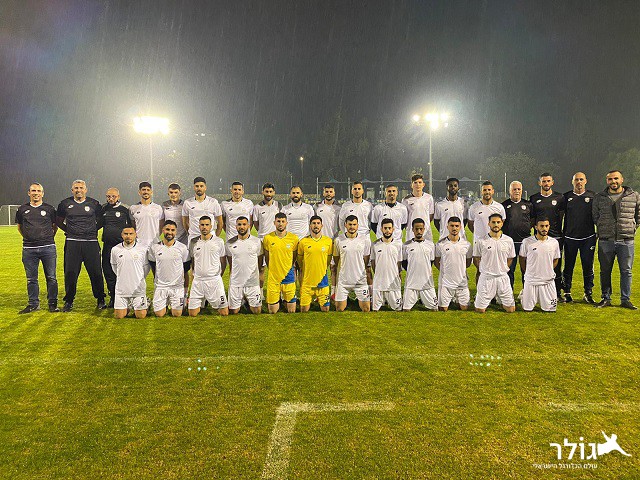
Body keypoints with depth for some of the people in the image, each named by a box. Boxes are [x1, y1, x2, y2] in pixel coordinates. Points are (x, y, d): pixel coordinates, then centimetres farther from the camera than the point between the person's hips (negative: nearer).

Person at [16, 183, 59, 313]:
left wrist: (49, 238, 9)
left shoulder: (49, 209, 5)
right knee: (31, 279, 6)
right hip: (29, 249, 2)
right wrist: (28, 238, 13)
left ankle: (52, 304, 10)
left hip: (48, 248, -2)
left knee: (51, 278, 1)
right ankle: (33, 304, 17)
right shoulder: (22, 209, 9)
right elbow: (19, 227, 22)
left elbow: (55, 225, 15)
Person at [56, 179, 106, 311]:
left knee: (96, 273, 1)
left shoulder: (94, 203, 7)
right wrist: (68, 230, 9)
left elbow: (100, 220, 18)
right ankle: (69, 301, 14)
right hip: (72, 243, 1)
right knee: (70, 273, 3)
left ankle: (100, 300, 13)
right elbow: (58, 221, 20)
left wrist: (92, 230, 7)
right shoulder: (65, 204, 8)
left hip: (91, 242, -1)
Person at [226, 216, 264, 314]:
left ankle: (249, 303, 33)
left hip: (253, 282, -1)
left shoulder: (257, 242, -1)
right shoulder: (230, 243, 2)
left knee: (257, 311, 3)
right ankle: (241, 302, 35)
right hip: (235, 283, 1)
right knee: (233, 312, 4)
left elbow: (260, 263, 9)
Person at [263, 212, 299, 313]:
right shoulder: (267, 238, -4)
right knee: (273, 311, 5)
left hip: (288, 277, 0)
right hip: (273, 278, 0)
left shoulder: (294, 238, -2)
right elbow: (267, 258, 8)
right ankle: (278, 299, 34)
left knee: (291, 311, 5)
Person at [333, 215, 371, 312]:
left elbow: (366, 260, 8)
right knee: (339, 309, 3)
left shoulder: (365, 240, -1)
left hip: (360, 279, 0)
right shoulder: (338, 240, -2)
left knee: (366, 309, 1)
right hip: (343, 279, 0)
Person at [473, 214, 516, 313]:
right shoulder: (481, 241, -5)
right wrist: (487, 270, 4)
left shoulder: (509, 240, 1)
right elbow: (476, 259, 4)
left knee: (511, 309, 2)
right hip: (486, 278, -2)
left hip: (503, 277, 2)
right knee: (480, 310, -2)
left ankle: (500, 298, 32)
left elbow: (510, 259, 13)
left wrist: (502, 270, 9)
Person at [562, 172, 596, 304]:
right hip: (570, 237, 0)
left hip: (588, 238, 0)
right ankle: (567, 293, 14)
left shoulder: (592, 196, 5)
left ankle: (588, 293, 15)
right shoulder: (566, 197, 6)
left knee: (588, 266, 4)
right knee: (568, 266, 5)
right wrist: (562, 234, 5)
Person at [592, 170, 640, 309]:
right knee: (605, 271, 7)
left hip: (626, 241, 0)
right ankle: (606, 298, 17)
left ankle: (625, 299, 14)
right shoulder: (599, 197, 5)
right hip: (605, 241, 1)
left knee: (626, 271, 4)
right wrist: (603, 230, 9)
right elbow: (595, 216, 15)